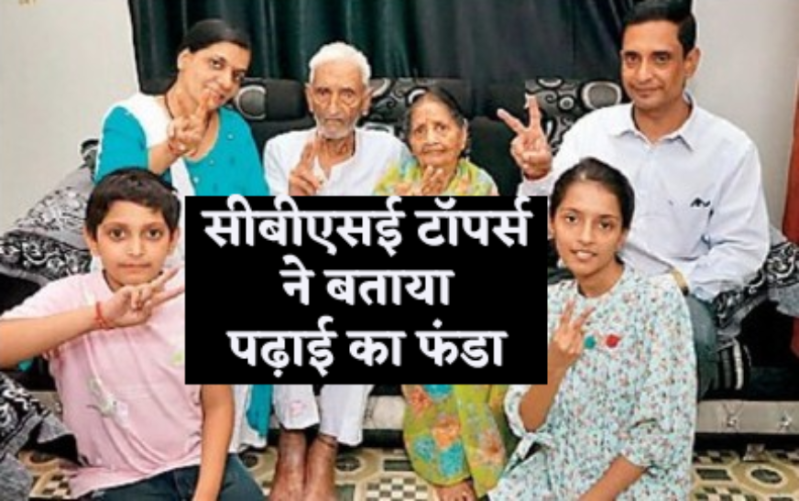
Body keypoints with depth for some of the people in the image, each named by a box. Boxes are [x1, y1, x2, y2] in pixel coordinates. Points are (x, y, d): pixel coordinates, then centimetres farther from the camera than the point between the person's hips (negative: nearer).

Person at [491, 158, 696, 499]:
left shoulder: (658, 297, -13)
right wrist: (555, 365, -21)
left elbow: (664, 432, -13)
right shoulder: (549, 302, 0)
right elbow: (526, 423, -4)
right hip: (551, 472, 4)